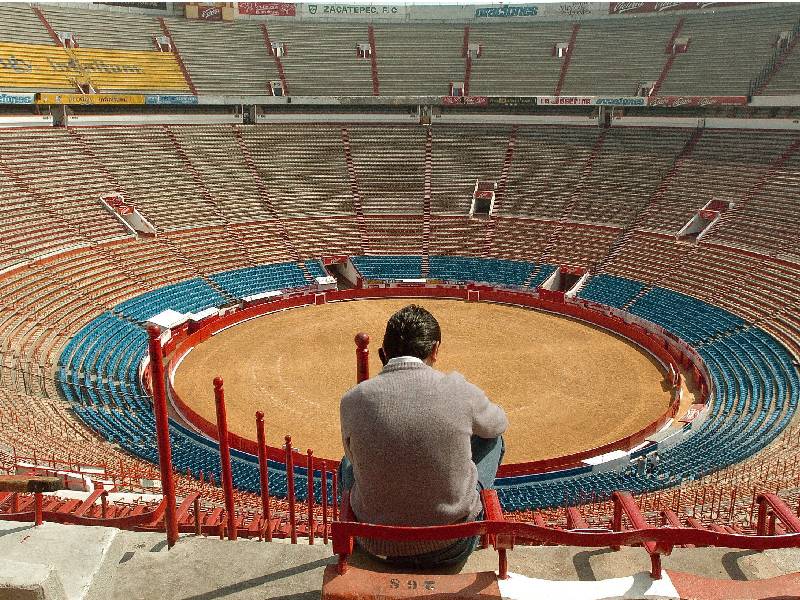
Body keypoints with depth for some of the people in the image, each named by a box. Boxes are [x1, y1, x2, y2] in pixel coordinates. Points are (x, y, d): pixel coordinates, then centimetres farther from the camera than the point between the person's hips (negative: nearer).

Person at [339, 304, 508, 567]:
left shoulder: (353, 401, -12)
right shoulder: (458, 389, -15)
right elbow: (499, 424, 8)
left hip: (380, 548, 1)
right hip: (452, 549, -1)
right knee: (492, 438, 20)